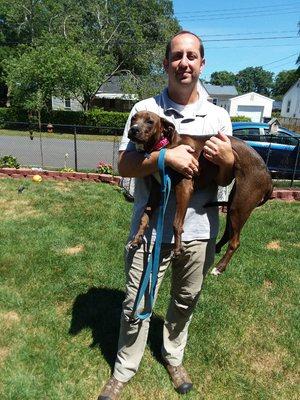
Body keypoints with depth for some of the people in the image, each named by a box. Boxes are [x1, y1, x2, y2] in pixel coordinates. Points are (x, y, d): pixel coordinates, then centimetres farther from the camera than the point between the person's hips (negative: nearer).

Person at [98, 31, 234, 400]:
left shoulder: (218, 116, 2)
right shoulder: (144, 109, -3)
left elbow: (224, 181, 5)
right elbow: (124, 165, -8)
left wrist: (227, 159, -18)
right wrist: (165, 156, -24)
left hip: (198, 230, 3)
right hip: (150, 228, -2)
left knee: (185, 301, 22)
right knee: (136, 305, 12)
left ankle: (173, 356, 50)